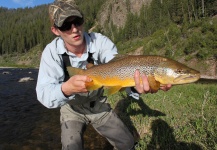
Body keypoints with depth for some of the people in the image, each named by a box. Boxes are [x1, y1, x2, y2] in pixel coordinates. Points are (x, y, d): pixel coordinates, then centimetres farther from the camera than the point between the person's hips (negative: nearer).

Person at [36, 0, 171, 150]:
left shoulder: (101, 41, -24)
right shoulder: (52, 51, -24)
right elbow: (43, 94, -34)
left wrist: (136, 84, -62)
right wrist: (66, 88, -57)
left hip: (99, 105, 2)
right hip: (72, 108, -1)